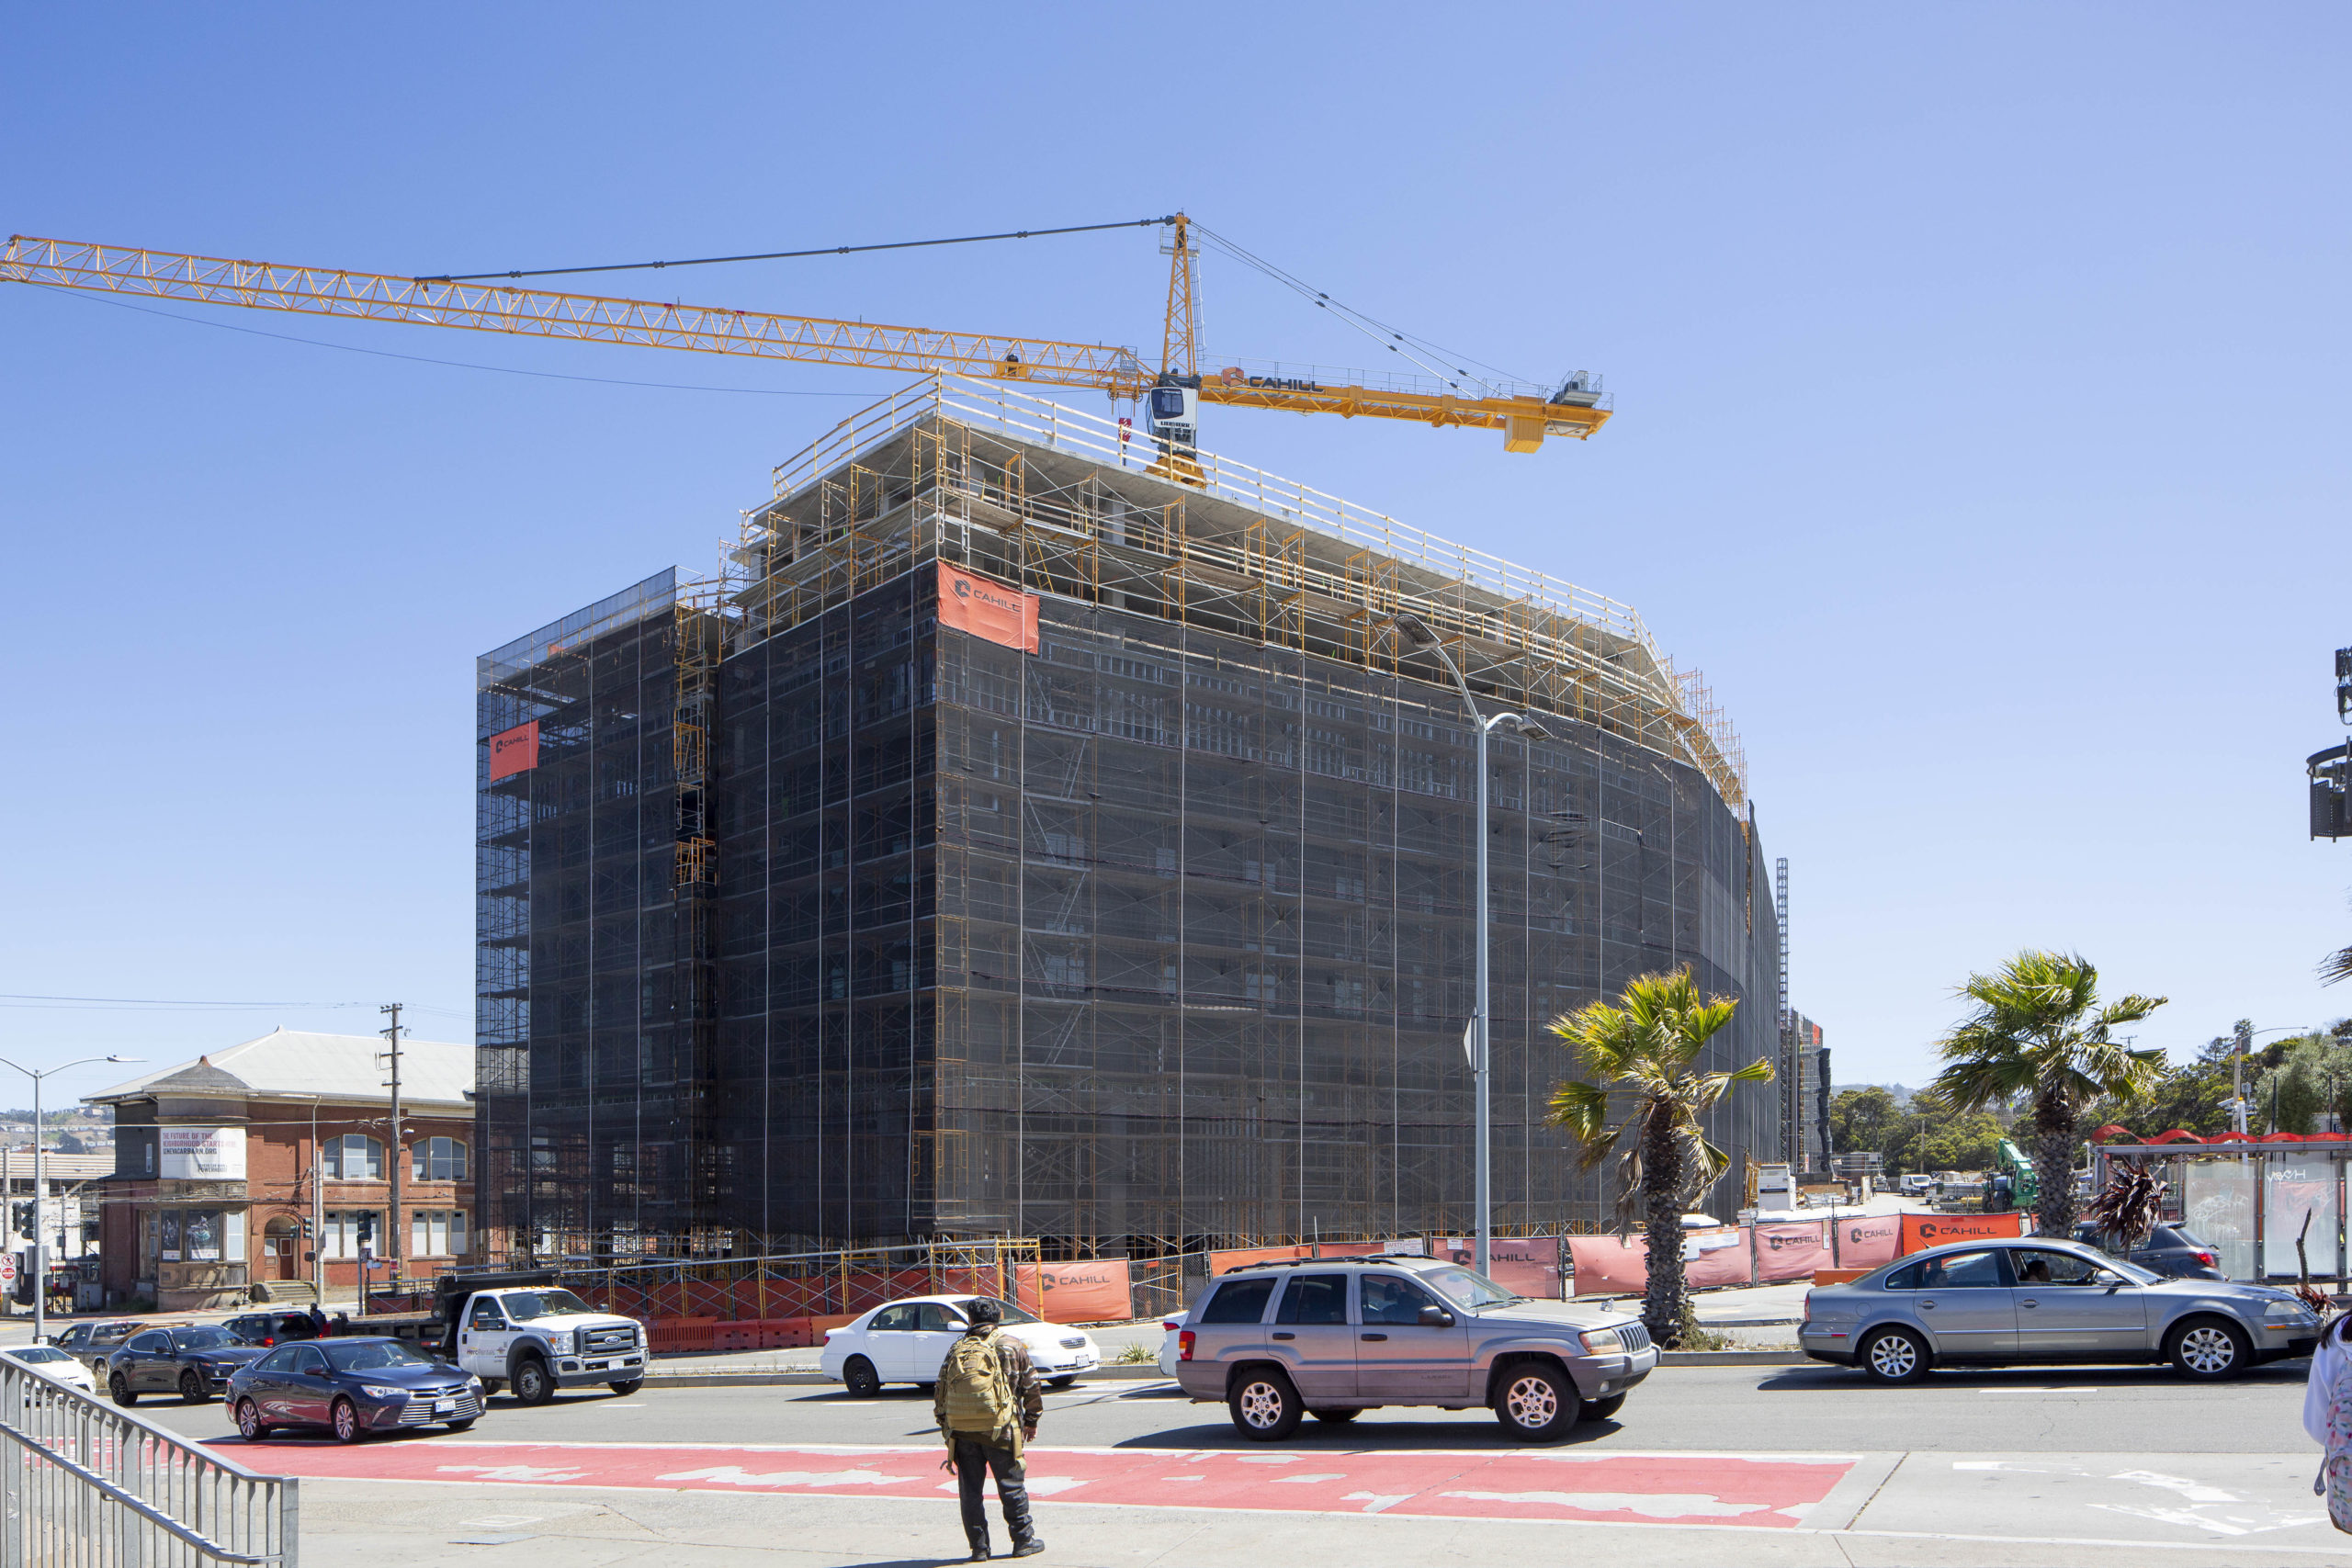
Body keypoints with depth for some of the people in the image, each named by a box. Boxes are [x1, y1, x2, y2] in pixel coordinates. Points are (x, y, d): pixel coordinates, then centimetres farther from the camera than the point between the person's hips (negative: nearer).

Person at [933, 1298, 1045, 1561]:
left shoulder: (956, 1349, 8)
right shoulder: (1011, 1346, 3)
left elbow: (940, 1391, 9)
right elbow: (1031, 1386, 6)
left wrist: (944, 1425, 19)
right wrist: (1031, 1421, 17)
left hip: (961, 1431, 2)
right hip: (999, 1430, -2)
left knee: (970, 1491, 9)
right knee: (1012, 1486, 8)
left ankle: (978, 1547, 12)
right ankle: (1024, 1541, 14)